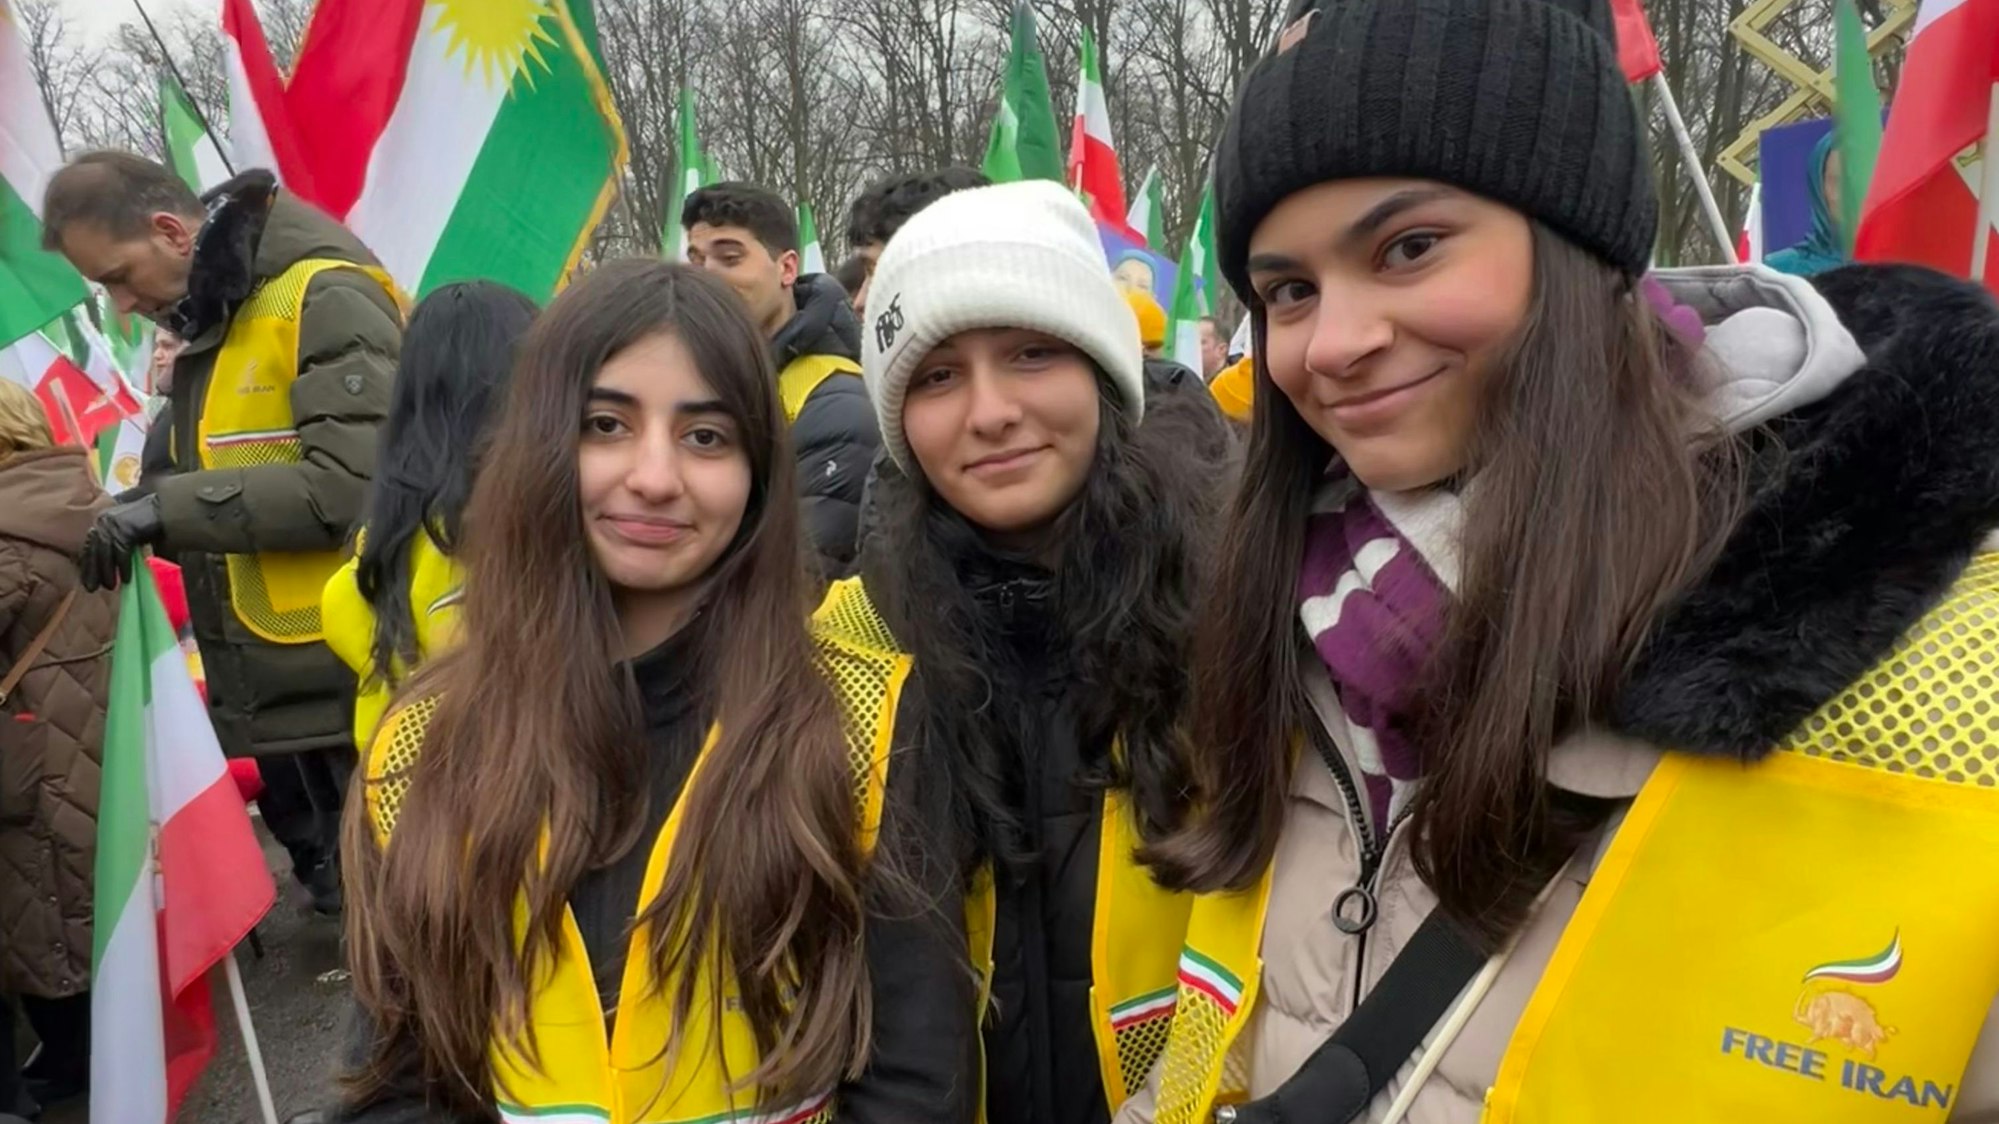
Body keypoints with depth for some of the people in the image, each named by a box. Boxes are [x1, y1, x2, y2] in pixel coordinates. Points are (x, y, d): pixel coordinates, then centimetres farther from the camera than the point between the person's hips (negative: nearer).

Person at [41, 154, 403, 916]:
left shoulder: (325, 297, -14)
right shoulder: (211, 317, 15)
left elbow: (355, 484, -24)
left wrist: (170, 510, -20)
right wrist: (150, 512, 3)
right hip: (274, 689, 9)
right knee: (325, 883, 18)